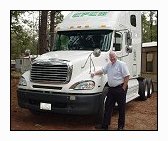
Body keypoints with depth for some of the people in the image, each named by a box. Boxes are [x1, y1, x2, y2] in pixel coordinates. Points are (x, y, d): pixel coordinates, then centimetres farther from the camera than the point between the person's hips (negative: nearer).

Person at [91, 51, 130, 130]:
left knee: (121, 108, 5)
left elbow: (127, 76, -14)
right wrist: (95, 73, 6)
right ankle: (104, 125, 14)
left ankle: (121, 126, 18)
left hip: (120, 89, -7)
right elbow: (102, 71, 23)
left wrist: (123, 88, -17)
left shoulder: (121, 64, -10)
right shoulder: (109, 65, 13)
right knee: (108, 107, 8)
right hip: (111, 89, 7)